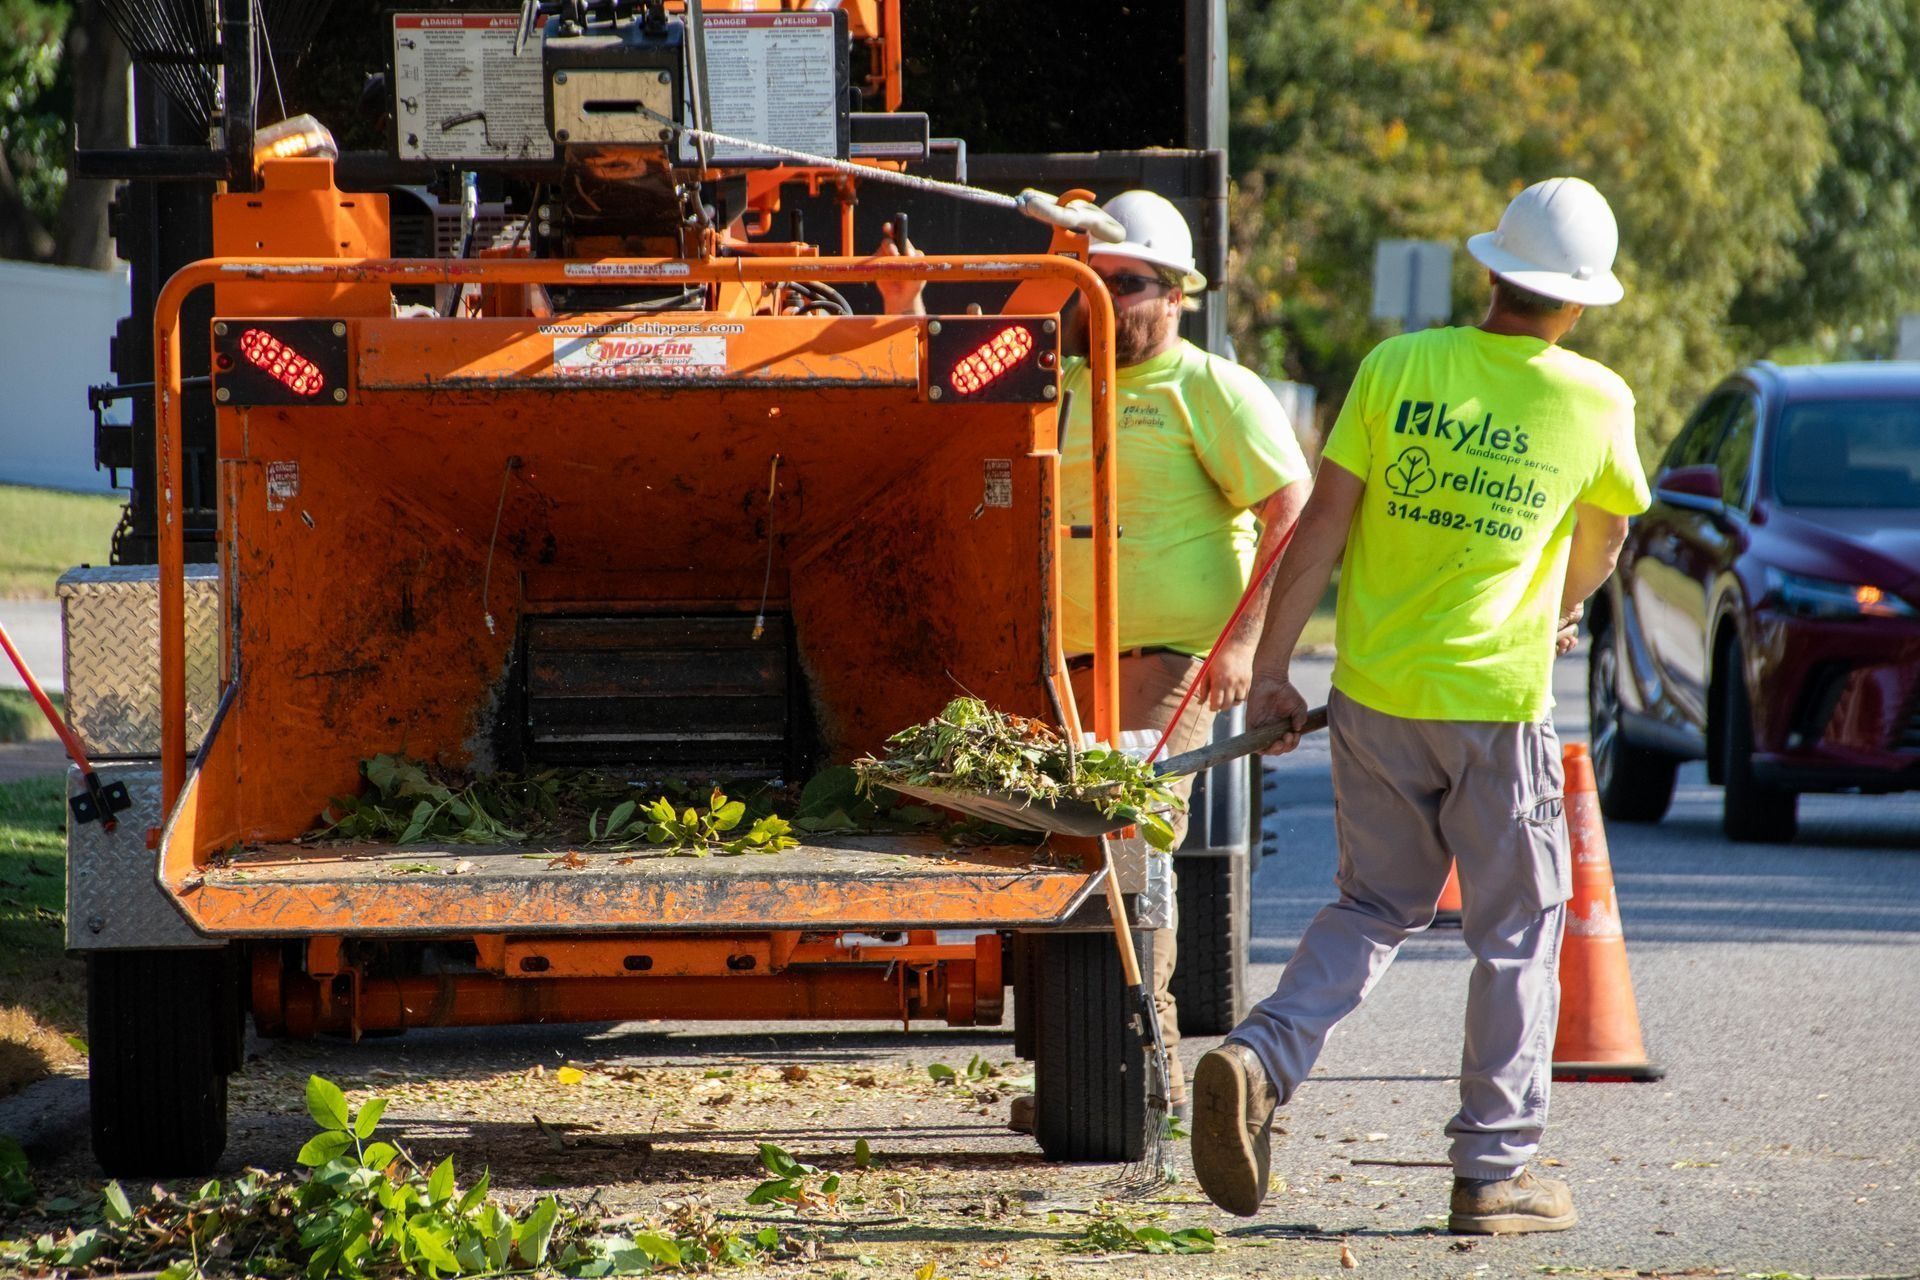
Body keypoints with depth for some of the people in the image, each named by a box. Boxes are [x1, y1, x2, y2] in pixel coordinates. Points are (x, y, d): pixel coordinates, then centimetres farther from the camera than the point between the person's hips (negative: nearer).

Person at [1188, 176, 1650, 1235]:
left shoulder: (1397, 368, -2)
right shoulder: (1594, 401, -3)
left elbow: (1322, 524, -3)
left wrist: (1270, 667, 2)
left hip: (1375, 691, 3)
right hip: (1497, 694, -3)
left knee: (1373, 907, 16)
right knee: (1516, 932, 9)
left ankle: (1258, 1062, -7)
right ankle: (1493, 1171, 9)